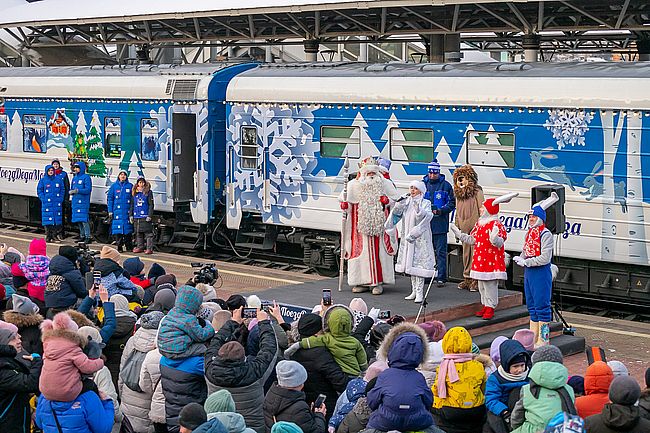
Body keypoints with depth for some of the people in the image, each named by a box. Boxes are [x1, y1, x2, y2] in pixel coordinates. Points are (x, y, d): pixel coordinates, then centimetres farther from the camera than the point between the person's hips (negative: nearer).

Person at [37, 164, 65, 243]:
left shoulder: (58, 179, 9)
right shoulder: (43, 180, 3)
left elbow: (62, 190, 13)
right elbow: (39, 190, 4)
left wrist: (61, 199, 2)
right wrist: (43, 199, -6)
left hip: (57, 204, 2)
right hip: (47, 204, -2)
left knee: (57, 220, 2)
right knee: (48, 220, -5)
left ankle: (55, 235, 12)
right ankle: (48, 236, 1)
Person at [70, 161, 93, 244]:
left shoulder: (86, 177, -6)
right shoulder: (74, 178, 18)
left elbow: (88, 190, -14)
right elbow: (72, 188, 23)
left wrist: (77, 190, -20)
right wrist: (71, 192, -1)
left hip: (83, 202, -8)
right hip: (75, 201, 8)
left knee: (84, 219, -13)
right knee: (78, 220, 10)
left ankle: (88, 237, -11)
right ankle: (82, 236, 19)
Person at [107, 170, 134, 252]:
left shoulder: (130, 186, 6)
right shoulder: (114, 186, 8)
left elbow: (133, 199, 8)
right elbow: (109, 198, 8)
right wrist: (110, 211, 1)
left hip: (127, 212, 0)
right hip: (117, 211, 0)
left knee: (127, 230, 0)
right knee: (118, 230, -2)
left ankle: (129, 246, 9)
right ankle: (119, 246, 5)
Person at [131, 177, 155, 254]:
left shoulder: (148, 192, 0)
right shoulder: (135, 193, 14)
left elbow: (151, 205, -3)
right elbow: (132, 205, 19)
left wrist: (149, 216, -10)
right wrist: (131, 215, 13)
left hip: (145, 217, -5)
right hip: (136, 217, 5)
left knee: (148, 233, -7)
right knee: (138, 233, 10)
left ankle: (149, 248, -7)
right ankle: (139, 247, 19)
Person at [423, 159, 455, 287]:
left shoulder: (445, 185, 0)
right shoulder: (423, 184, 10)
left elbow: (452, 203, 1)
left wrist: (440, 210, -13)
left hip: (440, 224, -4)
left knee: (441, 251, -3)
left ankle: (441, 277, 0)